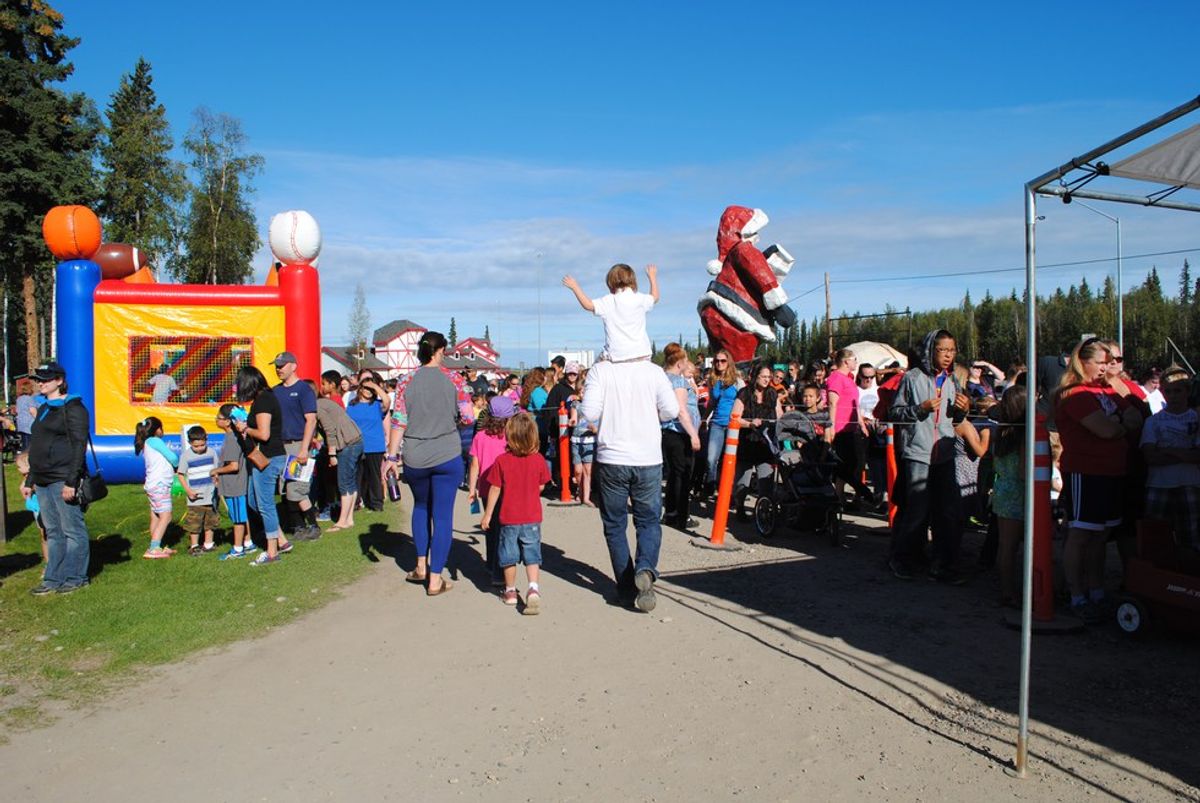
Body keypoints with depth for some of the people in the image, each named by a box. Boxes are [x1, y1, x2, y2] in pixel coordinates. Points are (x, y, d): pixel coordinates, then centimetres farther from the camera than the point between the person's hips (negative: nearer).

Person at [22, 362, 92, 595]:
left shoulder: (72, 408, -8)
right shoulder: (43, 409, 19)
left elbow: (79, 446, -15)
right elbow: (37, 449, 24)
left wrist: (71, 481, -20)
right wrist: (29, 480, 22)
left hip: (63, 480, -9)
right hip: (43, 482, 9)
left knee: (72, 530, -2)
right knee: (53, 532, 12)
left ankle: (76, 578, 6)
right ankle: (53, 579, 17)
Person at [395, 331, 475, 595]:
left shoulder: (407, 382, -2)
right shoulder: (454, 379, -5)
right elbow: (468, 418, -5)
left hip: (415, 457, 2)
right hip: (447, 455, -2)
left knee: (421, 506, 25)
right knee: (443, 514, 5)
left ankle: (421, 566, 27)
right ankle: (435, 579, 7)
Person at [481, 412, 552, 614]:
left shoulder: (501, 461, -12)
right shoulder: (538, 460, -7)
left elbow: (494, 489, -7)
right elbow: (541, 487, 4)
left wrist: (487, 515, 2)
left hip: (509, 518, -1)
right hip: (532, 517, 1)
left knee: (509, 555, 13)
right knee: (532, 554, 7)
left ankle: (510, 592, 24)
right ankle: (533, 588, -11)